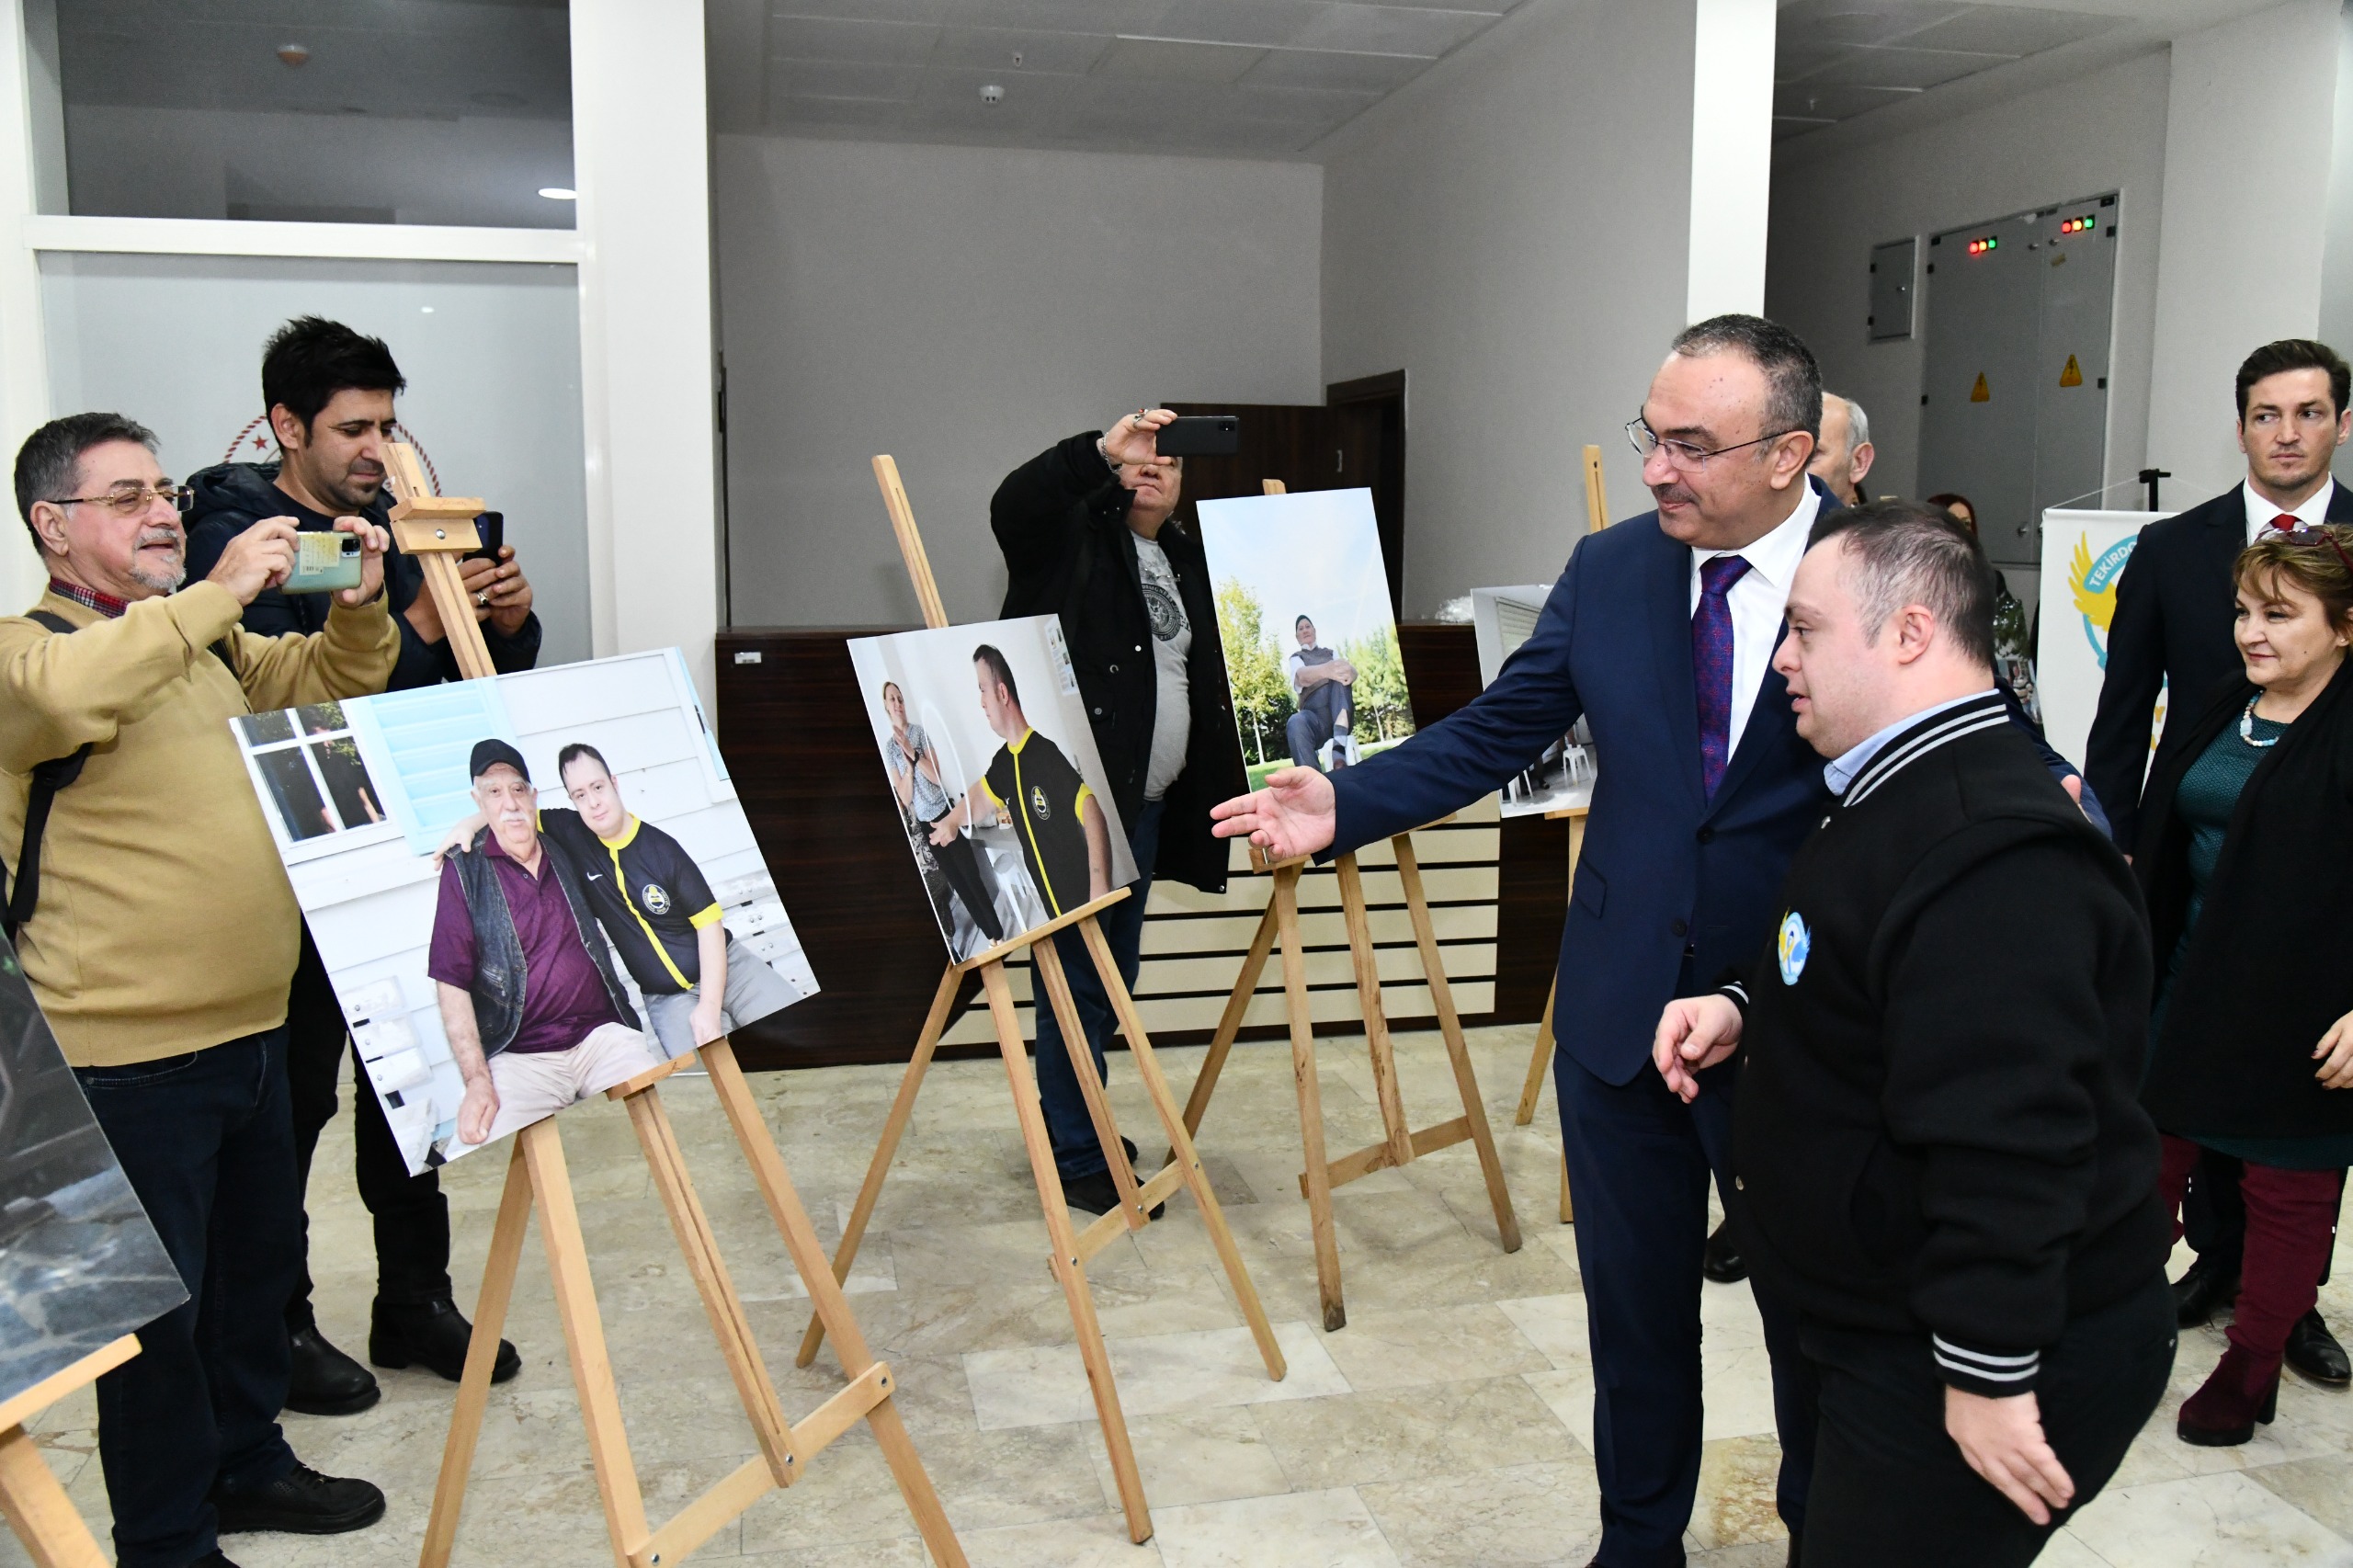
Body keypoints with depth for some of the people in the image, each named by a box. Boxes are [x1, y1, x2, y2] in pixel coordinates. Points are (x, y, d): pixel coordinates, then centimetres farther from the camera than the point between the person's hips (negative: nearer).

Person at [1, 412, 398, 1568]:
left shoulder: (208, 641, 14)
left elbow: (324, 689, 21)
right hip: (130, 1050, -8)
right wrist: (217, 593, -32)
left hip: (248, 1025, 8)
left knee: (261, 1255, 21)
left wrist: (357, 610, 1)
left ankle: (245, 1462, 40)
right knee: (159, 1303, 3)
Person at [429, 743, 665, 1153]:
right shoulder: (464, 870, 1)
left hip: (601, 1035, 3)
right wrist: (477, 1081, -13)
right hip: (519, 1056, -3)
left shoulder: (564, 853, 12)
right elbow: (452, 983, -4)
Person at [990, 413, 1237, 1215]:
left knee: (1116, 973, 17)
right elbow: (1012, 503, -27)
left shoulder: (1187, 558, 17)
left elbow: (1211, 674, 23)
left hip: (1147, 803, 8)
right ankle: (1078, 1160, 10)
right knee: (1082, 980, -2)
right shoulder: (1071, 533, -4)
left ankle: (1070, 1121, 34)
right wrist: (1101, 450, -36)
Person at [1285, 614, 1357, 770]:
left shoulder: (1331, 653, 28)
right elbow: (1302, 677, -9)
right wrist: (1325, 670, -35)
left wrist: (1349, 671, -26)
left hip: (1340, 712, 2)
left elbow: (1353, 669, 4)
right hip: (1316, 719, -2)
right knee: (1295, 724, -37)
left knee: (1340, 673, -24)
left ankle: (1340, 743, -42)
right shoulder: (1296, 659, 18)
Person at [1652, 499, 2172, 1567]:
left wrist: (1990, 1375, -25)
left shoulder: (1985, 854, -28)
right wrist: (1745, 1009, 4)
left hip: (1981, 1357, -10)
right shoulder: (1909, 793, 9)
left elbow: (2005, 1141, -31)